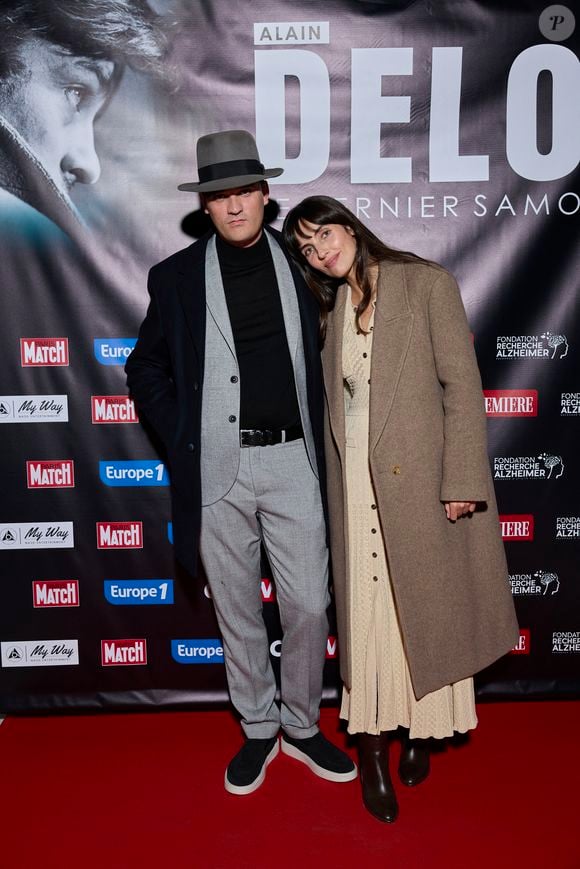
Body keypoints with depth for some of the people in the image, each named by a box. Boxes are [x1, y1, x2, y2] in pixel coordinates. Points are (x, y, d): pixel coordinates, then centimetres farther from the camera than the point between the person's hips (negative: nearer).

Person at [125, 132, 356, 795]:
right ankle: (258, 731, 33)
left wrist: (319, 434, 5)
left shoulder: (300, 265, 6)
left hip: (292, 461, 1)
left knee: (308, 607, 6)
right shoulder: (177, 276, 4)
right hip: (215, 467, 0)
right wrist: (180, 435, 1)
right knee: (237, 613, 12)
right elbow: (145, 368, 11)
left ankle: (302, 726, 31)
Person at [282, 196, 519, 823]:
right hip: (355, 485, 3)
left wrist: (461, 479, -13)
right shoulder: (331, 308, 12)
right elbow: (333, 402, 11)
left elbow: (462, 383, -8)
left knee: (426, 609, 8)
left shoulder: (427, 283, -3)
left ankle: (421, 729, 29)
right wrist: (335, 482, 6)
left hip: (420, 477, -3)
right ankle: (373, 751, 20)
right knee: (365, 613, 7)